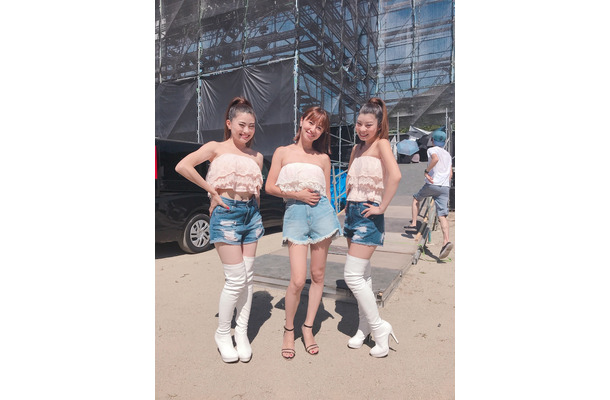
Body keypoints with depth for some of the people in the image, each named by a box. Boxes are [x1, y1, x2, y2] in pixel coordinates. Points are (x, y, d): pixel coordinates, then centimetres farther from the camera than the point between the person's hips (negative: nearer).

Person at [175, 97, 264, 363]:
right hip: (226, 214, -5)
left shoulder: (257, 157, 12)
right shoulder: (216, 148, -1)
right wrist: (212, 190, -14)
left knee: (248, 277, 7)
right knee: (236, 279, -5)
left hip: (251, 214, 5)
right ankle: (222, 334, 18)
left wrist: (254, 208, 7)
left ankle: (241, 332, 23)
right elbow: (182, 166, -16)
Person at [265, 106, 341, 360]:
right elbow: (269, 187, 4)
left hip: (321, 211, 3)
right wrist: (296, 194, -7)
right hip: (295, 212, -2)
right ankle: (289, 330, 18)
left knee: (318, 275, 7)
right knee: (298, 280, -8)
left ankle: (308, 327, 26)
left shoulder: (323, 158, 13)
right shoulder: (283, 152, 8)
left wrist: (329, 219, 11)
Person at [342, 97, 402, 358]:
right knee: (362, 274, 14)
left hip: (368, 215, -8)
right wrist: (348, 207, 15)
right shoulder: (357, 148, 15)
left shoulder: (381, 144, -9)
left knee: (352, 275, -8)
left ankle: (378, 327, 11)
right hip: (352, 211, 8)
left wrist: (382, 207, -20)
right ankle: (364, 327, 28)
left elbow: (395, 175, -27)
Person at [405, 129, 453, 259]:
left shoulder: (432, 150, 3)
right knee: (442, 215, -4)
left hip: (432, 184, -5)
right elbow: (450, 174, 23)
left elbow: (435, 159, -21)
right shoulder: (448, 154, 24)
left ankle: (413, 223, 18)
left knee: (416, 198, 24)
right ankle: (446, 241, -21)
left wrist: (426, 171, -12)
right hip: (445, 187, 5)